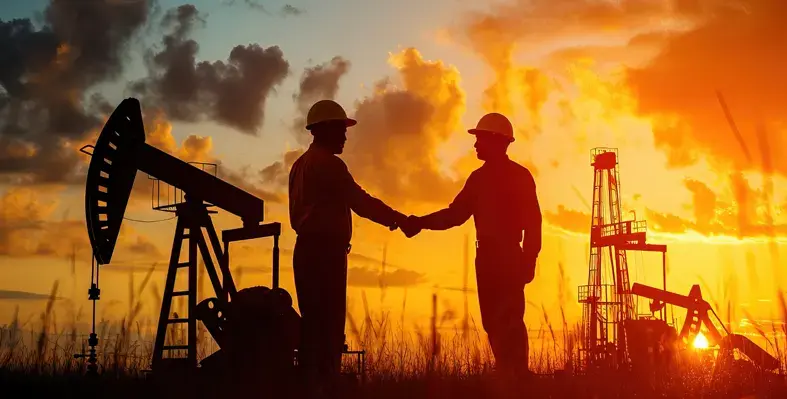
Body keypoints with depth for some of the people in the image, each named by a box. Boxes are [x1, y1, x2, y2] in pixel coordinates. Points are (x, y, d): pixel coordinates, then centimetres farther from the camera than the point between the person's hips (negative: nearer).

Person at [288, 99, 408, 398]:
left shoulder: (302, 164, 18)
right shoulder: (328, 164, -11)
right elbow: (361, 202, -12)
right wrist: (397, 219, -2)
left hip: (307, 250, 9)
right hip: (325, 251, -9)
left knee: (313, 324, 10)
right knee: (329, 327, -9)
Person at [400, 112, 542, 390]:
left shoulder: (520, 176, -4)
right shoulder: (479, 177, 15)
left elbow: (533, 221, -8)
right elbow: (456, 214, 13)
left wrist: (529, 259, -16)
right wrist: (420, 222, 1)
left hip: (509, 258, -7)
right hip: (486, 258, 7)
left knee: (509, 322, -12)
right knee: (493, 322, 6)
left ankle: (519, 377, -10)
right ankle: (507, 376, 10)